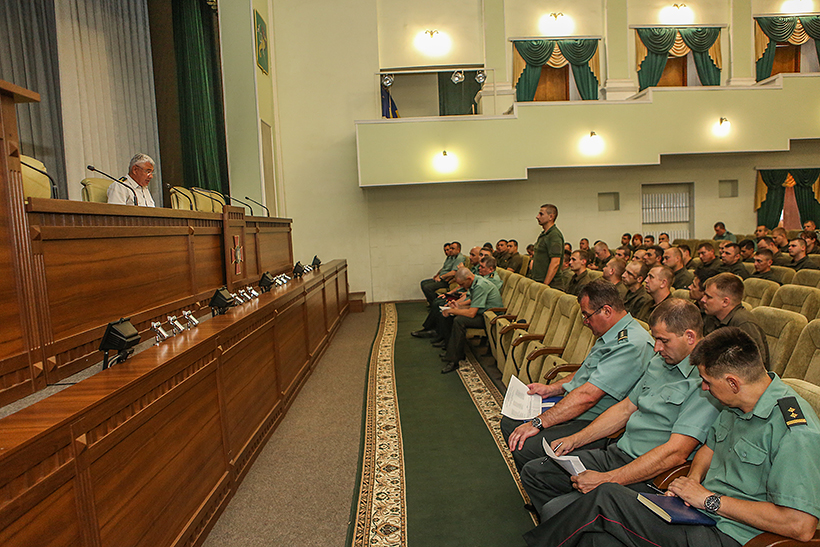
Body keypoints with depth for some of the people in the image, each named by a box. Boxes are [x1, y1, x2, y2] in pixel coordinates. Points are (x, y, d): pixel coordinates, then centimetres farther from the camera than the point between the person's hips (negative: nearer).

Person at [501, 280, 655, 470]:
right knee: (509, 422, 7)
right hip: (572, 408, 10)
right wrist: (552, 388, 13)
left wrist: (538, 423, -27)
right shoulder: (610, 337, 11)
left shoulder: (631, 345, -23)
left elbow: (587, 396, -29)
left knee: (524, 447, -25)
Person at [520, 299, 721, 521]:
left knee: (555, 511, -23)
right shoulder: (660, 361, 11)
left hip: (648, 478, -9)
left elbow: (675, 453, -24)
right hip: (615, 453, 9)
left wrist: (606, 479, -23)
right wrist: (575, 440, 8)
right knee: (533, 472, 7)